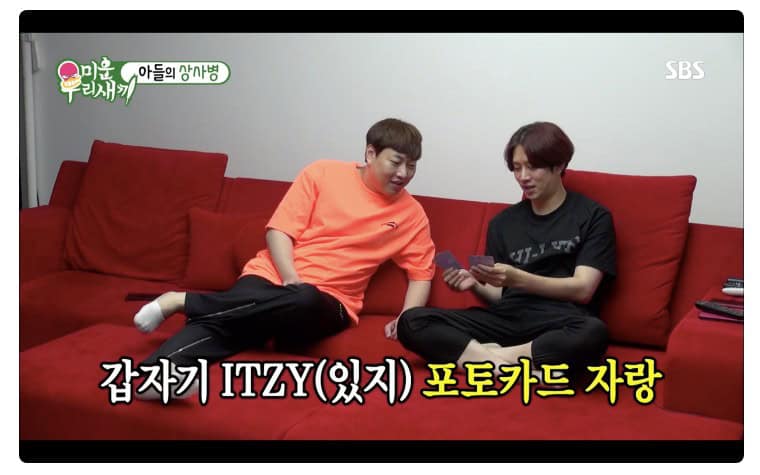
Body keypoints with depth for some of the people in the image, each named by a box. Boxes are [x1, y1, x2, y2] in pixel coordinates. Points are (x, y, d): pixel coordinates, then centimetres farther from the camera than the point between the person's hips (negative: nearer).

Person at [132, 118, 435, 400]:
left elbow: (422, 273, 10)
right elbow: (280, 230, 0)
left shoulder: (411, 214, 8)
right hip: (272, 275, 1)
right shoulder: (322, 173, 3)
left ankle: (182, 301, -29)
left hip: (326, 302, 0)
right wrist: (291, 280, -17)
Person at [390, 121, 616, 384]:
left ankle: (489, 358, -26)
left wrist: (517, 278, -16)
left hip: (560, 324, -3)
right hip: (507, 320, 4)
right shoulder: (503, 222, 18)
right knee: (411, 322, -18)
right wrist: (475, 284, -6)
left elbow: (583, 289, -4)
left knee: (593, 332, -40)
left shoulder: (593, 217, 7)